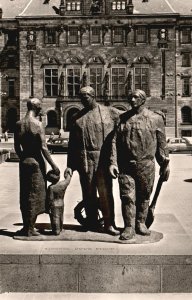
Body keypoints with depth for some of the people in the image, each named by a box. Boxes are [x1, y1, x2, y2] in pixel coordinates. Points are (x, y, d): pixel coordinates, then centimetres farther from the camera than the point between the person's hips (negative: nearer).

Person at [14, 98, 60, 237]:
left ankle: (26, 227, 24)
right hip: (36, 162, -6)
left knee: (25, 195, 14)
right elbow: (44, 148, -16)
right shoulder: (38, 124, -13)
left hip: (24, 162, 6)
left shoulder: (19, 124, 3)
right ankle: (30, 229, 9)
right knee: (35, 195, 4)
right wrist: (53, 165, -10)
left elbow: (17, 147, 7)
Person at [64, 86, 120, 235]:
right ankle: (92, 223, 21)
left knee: (105, 192, -4)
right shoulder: (78, 118, 12)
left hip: (104, 160, -2)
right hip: (85, 160, 3)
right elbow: (72, 143, 12)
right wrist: (70, 165, 9)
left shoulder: (110, 112, 5)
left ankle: (109, 224, 5)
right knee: (88, 193, 9)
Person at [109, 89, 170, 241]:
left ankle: (141, 224, 28)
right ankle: (129, 227, 10)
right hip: (125, 165, 0)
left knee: (144, 197, 11)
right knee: (127, 197, 0)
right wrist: (113, 162, -6)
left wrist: (164, 164, 6)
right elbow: (115, 141, 3)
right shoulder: (123, 118, 6)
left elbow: (161, 143, 6)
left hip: (146, 165, 0)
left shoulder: (155, 119, 3)